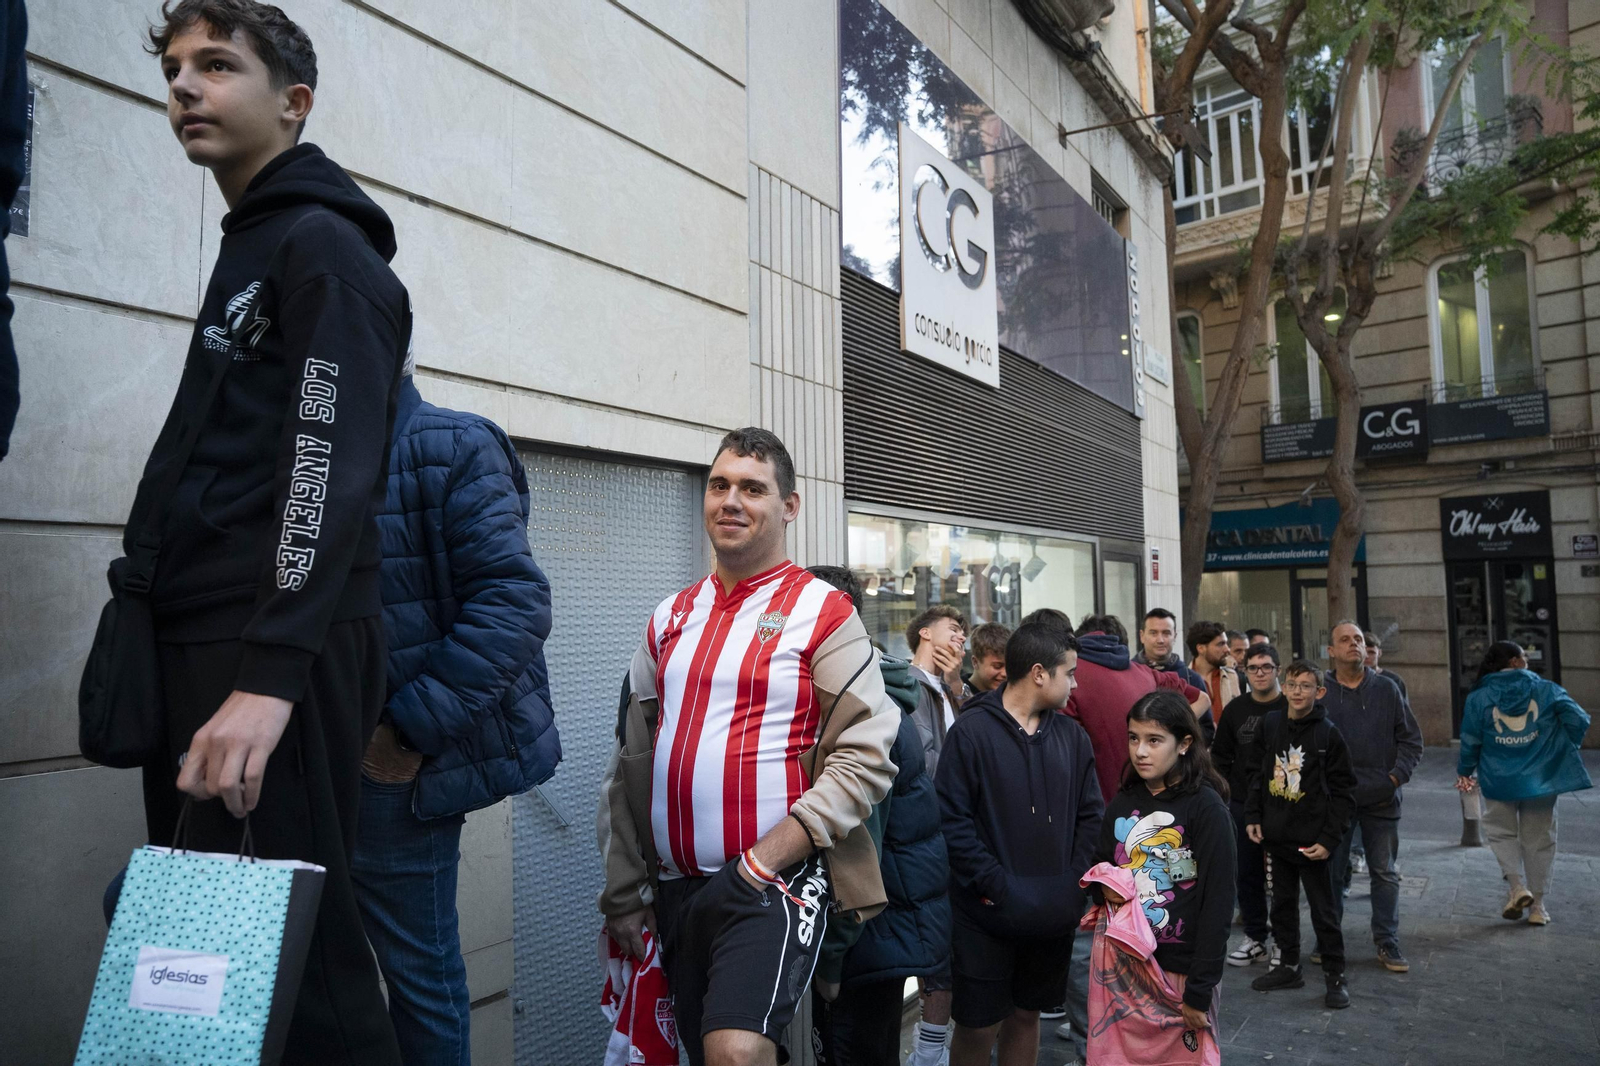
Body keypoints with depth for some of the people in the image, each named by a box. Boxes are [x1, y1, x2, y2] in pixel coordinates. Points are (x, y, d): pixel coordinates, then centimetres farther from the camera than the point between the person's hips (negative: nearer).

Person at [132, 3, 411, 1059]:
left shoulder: (325, 247, -4)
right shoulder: (248, 252, 24)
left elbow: (329, 470, -17)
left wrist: (270, 676, -26)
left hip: (279, 650, -9)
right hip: (197, 641, 10)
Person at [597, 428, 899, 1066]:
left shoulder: (823, 613, -5)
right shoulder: (671, 619, 11)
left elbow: (865, 758, -13)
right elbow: (631, 764, 13)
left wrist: (766, 860, -18)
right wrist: (623, 893, 10)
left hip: (776, 885, -5)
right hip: (674, 891, 6)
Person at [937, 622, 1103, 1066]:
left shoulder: (1072, 736, 5)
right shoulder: (972, 731, -12)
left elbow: (1090, 814, 7)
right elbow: (953, 820, -16)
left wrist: (1075, 879, -4)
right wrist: (995, 885, -18)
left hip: (1054, 914, 5)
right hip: (988, 915, -5)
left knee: (1026, 1014, 18)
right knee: (978, 1026, 5)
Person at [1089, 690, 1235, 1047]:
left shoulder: (1207, 809, -12)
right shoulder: (1122, 802, 4)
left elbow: (1218, 903, -13)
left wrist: (1200, 990, -15)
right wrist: (1102, 884, -9)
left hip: (1180, 970, -4)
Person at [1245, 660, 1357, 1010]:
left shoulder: (1329, 734, -10)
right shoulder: (1270, 724, 1)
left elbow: (1342, 791, -8)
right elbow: (1259, 773, 10)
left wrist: (1329, 839, -12)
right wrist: (1252, 816, 4)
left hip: (1311, 841, -4)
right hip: (1276, 836, 5)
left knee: (1323, 910, 6)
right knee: (1283, 903, 16)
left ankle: (1335, 975, 20)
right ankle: (1289, 965, 29)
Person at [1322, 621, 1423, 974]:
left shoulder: (1386, 688, 4)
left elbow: (1411, 739, 8)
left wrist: (1397, 775, -4)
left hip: (1381, 798, 1)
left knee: (1385, 872, 10)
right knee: (1331, 871, 7)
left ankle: (1387, 941, 22)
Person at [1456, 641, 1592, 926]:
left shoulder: (1478, 697, -4)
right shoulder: (1546, 690, -2)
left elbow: (1470, 740, -2)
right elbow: (1578, 720, -9)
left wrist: (1465, 772, 14)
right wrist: (1567, 748, 11)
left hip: (1499, 781, -1)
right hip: (1541, 779, 1)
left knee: (1502, 832, 15)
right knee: (1538, 839, 11)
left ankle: (1518, 886, -6)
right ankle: (1537, 905, 15)